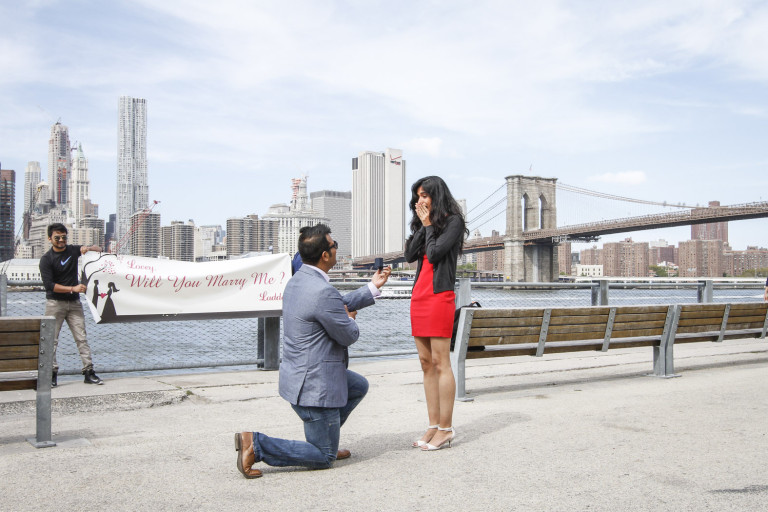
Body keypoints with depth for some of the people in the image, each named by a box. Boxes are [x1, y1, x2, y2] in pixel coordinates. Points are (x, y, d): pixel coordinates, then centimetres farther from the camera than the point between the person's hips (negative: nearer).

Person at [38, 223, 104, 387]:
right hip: (55, 303, -3)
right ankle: (52, 374, 4)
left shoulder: (73, 250, 7)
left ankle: (89, 372, -1)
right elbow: (49, 285, -14)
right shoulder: (46, 259, -5)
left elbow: (99, 250, 16)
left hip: (74, 302, 3)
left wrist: (88, 248, -7)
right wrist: (72, 288, -21)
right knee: (52, 339, -3)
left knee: (82, 338, -1)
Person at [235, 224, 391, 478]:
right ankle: (256, 444, -5)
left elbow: (340, 305, 18)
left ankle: (325, 440, 30)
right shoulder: (324, 292, -27)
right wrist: (350, 320, 8)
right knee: (324, 458, 5)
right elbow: (349, 336, -15)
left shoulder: (297, 280, 4)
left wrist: (373, 287, 21)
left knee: (359, 386, 29)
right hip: (315, 385, -10)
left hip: (298, 373, 10)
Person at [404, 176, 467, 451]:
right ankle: (434, 426, 12)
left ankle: (446, 428, -1)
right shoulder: (424, 224, 20)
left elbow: (435, 253, -13)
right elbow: (410, 255, 8)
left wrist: (428, 225, 0)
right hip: (419, 294, 8)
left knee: (440, 362, -7)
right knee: (426, 362, 7)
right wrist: (423, 225, 5)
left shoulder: (453, 221, -2)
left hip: (439, 294, -8)